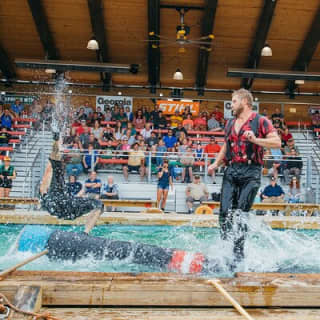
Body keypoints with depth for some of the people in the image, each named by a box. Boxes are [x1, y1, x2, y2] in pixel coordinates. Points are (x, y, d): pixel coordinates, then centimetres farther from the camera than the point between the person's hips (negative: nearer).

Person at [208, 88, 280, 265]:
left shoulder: (260, 121, 4)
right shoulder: (230, 123, 22)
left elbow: (277, 142, -4)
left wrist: (255, 140, -16)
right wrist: (216, 164, 19)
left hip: (250, 172, -5)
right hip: (231, 171, 5)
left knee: (241, 212, -10)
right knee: (225, 212, -4)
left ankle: (238, 253, -2)